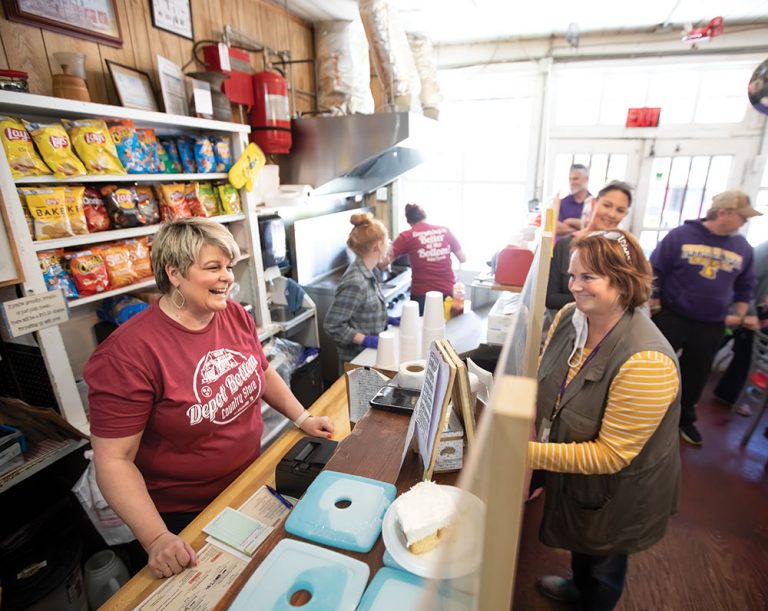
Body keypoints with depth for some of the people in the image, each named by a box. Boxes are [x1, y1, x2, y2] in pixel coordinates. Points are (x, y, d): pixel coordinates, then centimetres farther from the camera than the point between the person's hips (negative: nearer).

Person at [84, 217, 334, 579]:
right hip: (184, 517, -5)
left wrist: (302, 418, 2)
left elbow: (262, 372, 7)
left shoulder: (235, 314, -9)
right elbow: (114, 459, -22)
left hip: (252, 483, 5)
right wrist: (157, 539, -27)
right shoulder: (130, 351, -26)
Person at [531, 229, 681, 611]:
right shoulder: (568, 318, -16)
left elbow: (610, 455, -30)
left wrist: (532, 454, -32)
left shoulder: (647, 362, -36)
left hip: (617, 494, -6)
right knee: (580, 542, 35)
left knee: (604, 563, 26)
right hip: (574, 478, 6)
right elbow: (542, 377, 0)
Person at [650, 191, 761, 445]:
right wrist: (653, 303, -8)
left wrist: (739, 314, 11)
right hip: (670, 318, -4)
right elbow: (654, 270, -7)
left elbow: (745, 286, 17)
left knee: (696, 375, 15)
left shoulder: (743, 248, 4)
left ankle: (685, 418, 34)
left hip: (711, 326, 4)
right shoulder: (681, 235, -10)